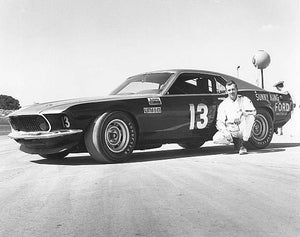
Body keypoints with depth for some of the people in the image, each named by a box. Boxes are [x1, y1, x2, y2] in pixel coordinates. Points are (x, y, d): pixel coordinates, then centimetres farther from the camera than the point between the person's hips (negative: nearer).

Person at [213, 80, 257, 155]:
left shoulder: (244, 100, 4)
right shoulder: (223, 104, 4)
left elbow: (253, 111, -9)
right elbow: (219, 121, -2)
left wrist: (241, 113, -26)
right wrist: (224, 130, -22)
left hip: (242, 129, -1)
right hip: (230, 130, 1)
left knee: (250, 117, -31)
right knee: (216, 139, -26)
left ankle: (242, 144, -21)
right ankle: (236, 141, 5)